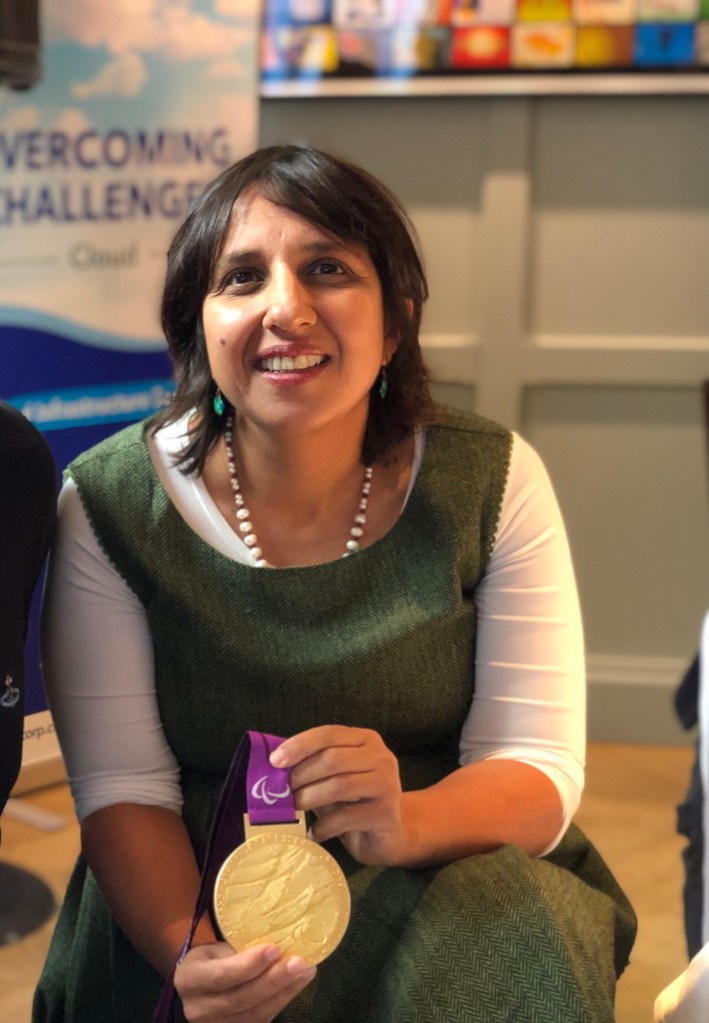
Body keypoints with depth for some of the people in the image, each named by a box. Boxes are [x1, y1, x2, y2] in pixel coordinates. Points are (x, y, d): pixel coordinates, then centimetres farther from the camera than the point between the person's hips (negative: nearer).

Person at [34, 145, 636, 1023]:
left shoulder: (491, 484, -7)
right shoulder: (109, 504, -9)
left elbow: (540, 772, -8)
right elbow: (122, 789, -9)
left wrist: (404, 823, -31)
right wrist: (186, 950, -29)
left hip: (453, 883, 2)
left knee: (517, 949, -30)